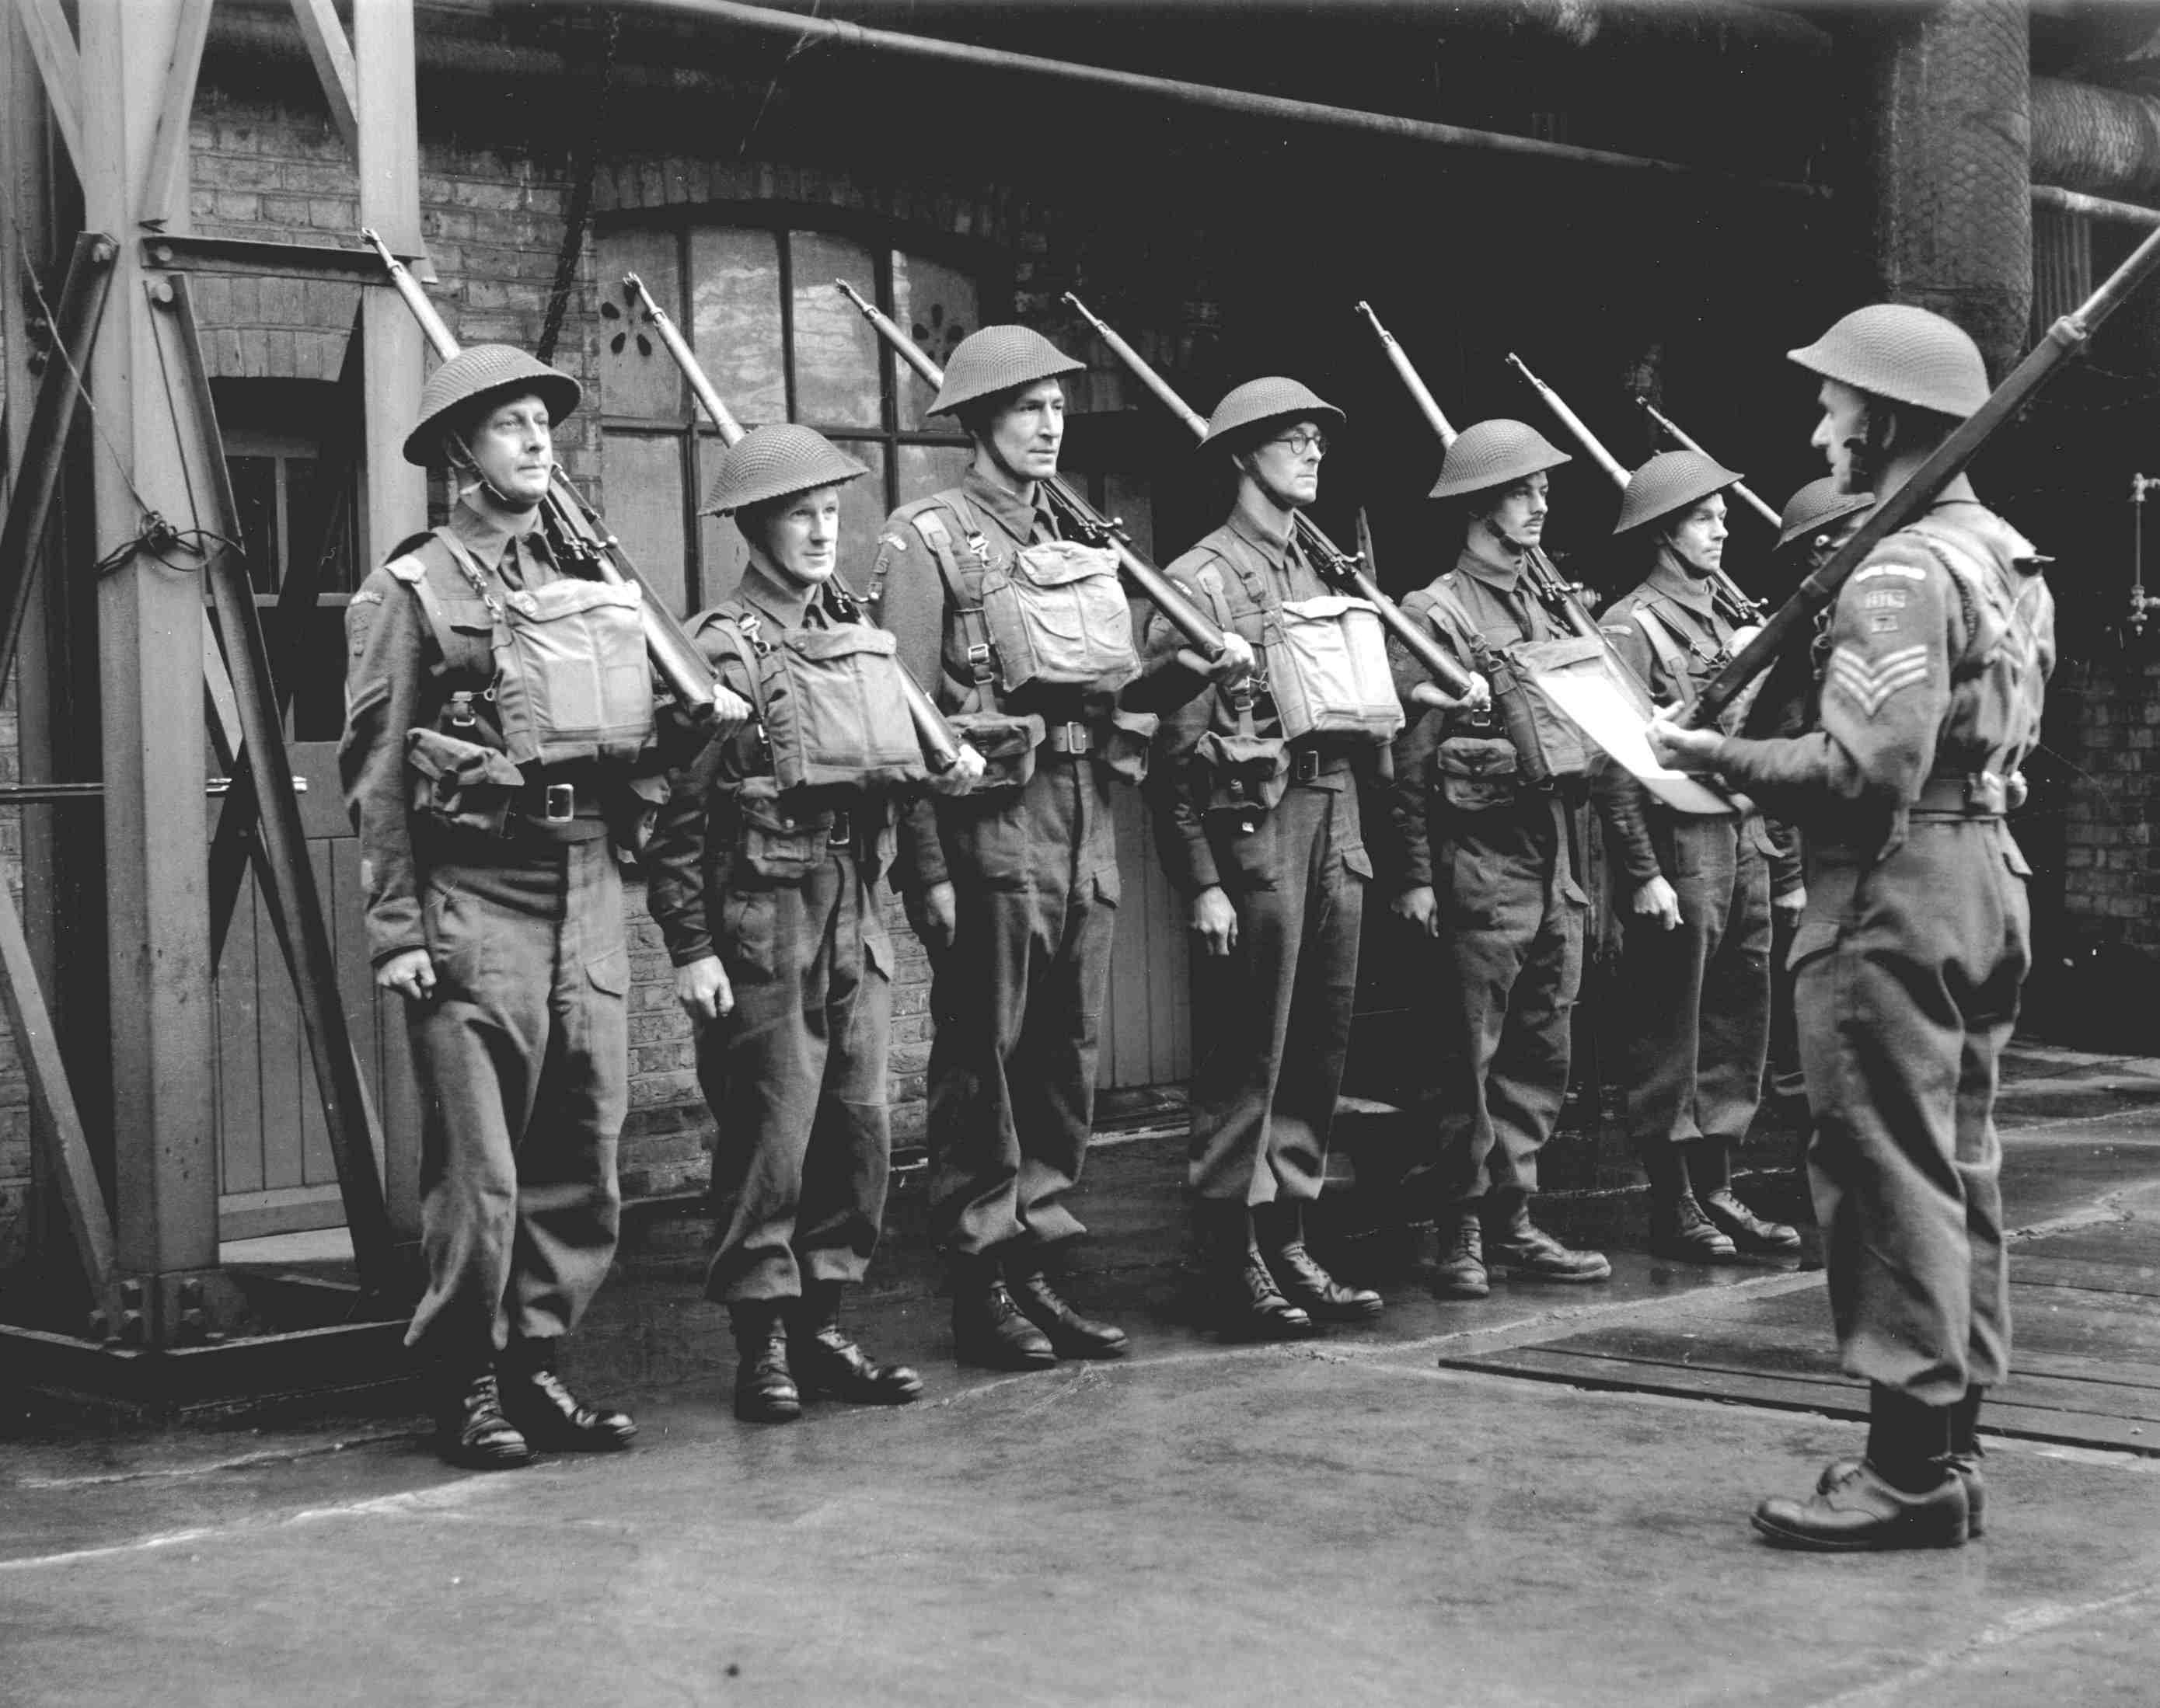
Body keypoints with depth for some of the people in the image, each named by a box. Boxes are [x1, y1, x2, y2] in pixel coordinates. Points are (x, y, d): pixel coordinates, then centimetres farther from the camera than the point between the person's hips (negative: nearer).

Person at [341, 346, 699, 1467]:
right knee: (479, 1164, -5)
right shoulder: (411, 592, 0)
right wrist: (396, 931, -10)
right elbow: (374, 778, -4)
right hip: (475, 897, -6)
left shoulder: (590, 585, 18)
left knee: (585, 1152, 7)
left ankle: (537, 1364, 18)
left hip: (589, 881, 6)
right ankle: (468, 1385, 6)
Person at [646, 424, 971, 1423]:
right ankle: (762, 1346, 5)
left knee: (859, 1126, 7)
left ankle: (819, 1326, 18)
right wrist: (690, 947, -13)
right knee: (771, 1133, -4)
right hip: (763, 903, -7)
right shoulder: (721, 647, -7)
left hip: (853, 903, 7)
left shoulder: (860, 637, 14)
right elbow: (678, 814, -10)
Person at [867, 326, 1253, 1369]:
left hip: (1087, 817, 7)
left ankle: (1035, 1267, 18)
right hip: (995, 820, -7)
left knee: (1066, 1057, 9)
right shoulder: (927, 541, -4)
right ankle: (981, 1287, 7)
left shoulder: (1076, 543, 18)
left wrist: (1198, 669, 4)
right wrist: (927, 869, -15)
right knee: (983, 1058, -1)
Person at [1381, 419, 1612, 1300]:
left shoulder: (1546, 614, 18)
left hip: (1555, 858, 7)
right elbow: (1408, 756, -10)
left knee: (1541, 1053, 9)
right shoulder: (1432, 616, -5)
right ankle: (1459, 1233, 4)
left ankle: (1511, 1220, 17)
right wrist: (1414, 877, -15)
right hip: (1479, 855, -7)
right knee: (1471, 1054, -3)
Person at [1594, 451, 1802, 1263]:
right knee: (1667, 1037, -1)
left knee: (1739, 1029, 10)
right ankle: (1673, 1203, 6)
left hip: (1745, 849, 8)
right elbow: (1612, 766, -14)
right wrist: (1643, 875, -19)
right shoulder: (1630, 628, -7)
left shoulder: (1730, 625, 18)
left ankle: (1717, 1190, 19)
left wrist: (1787, 869, 17)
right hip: (1677, 851, -8)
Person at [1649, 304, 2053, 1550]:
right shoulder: (2010, 558, 14)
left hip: (1896, 896, -10)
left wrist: (1717, 758, -14)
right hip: (1989, 875, 10)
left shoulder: (1901, 573, -17)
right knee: (1961, 1175, 13)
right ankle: (1950, 1444, 21)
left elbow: (1868, 771, -24)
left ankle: (1911, 1469, -2)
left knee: (1893, 1179, -5)